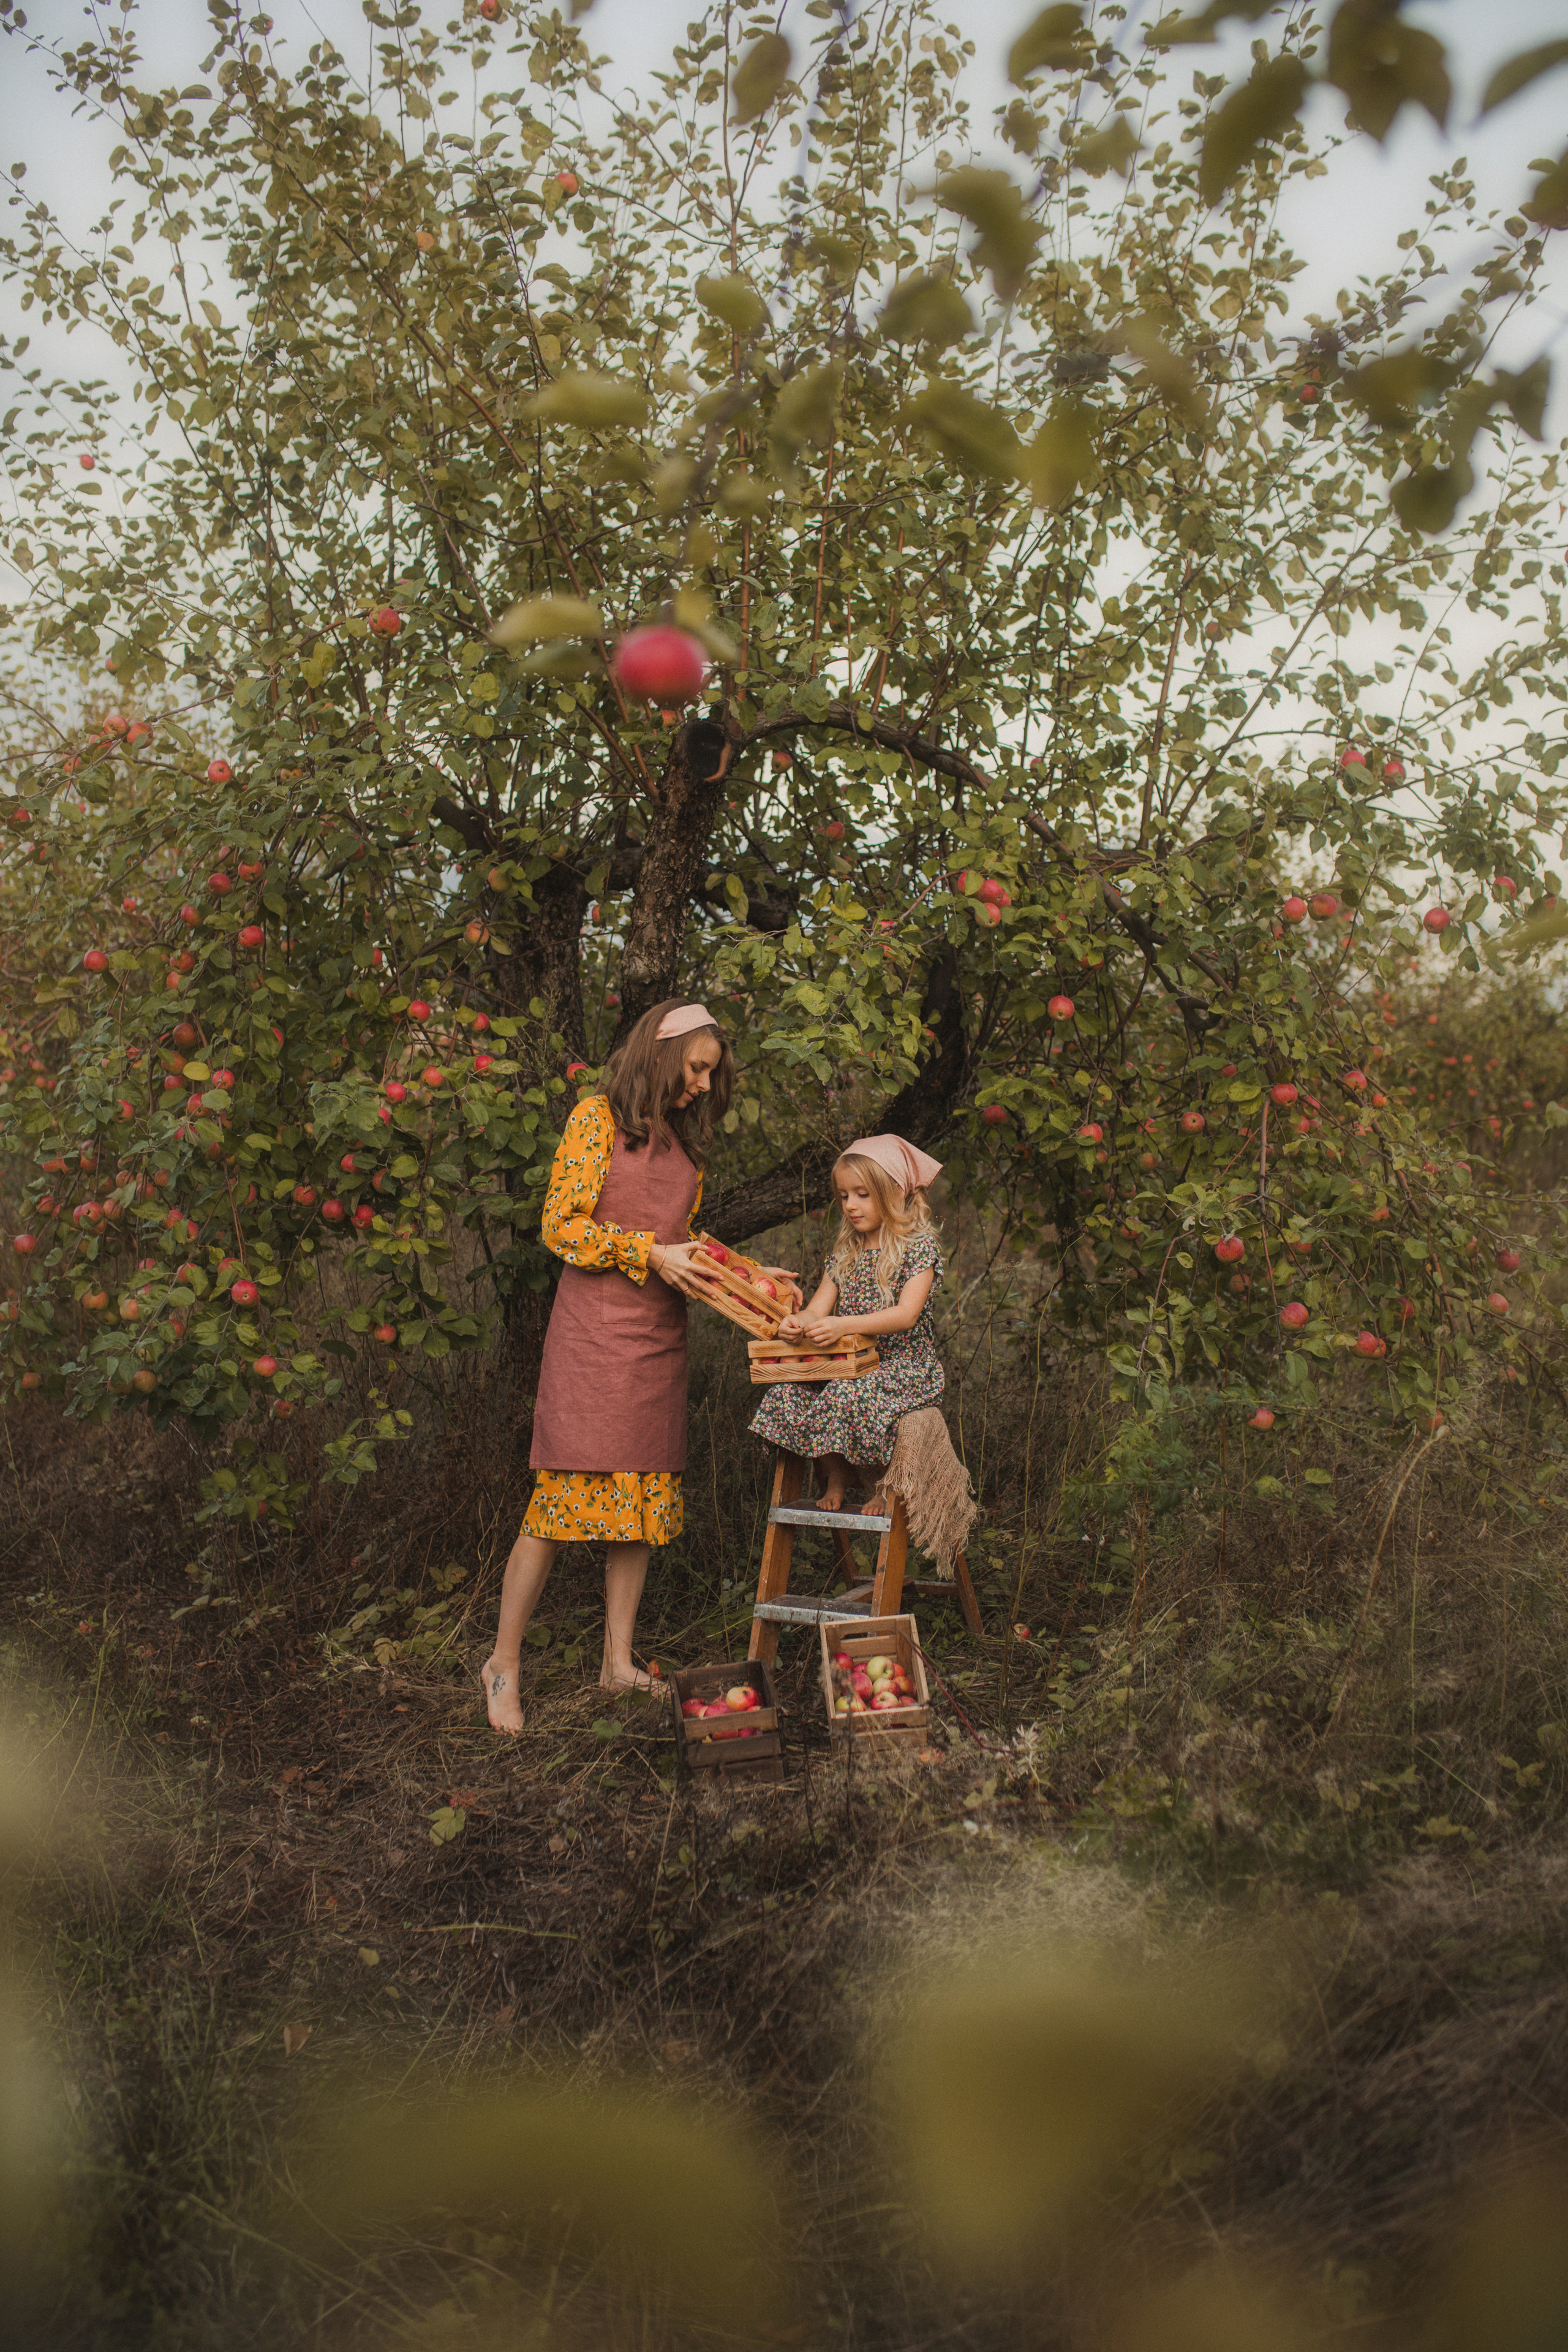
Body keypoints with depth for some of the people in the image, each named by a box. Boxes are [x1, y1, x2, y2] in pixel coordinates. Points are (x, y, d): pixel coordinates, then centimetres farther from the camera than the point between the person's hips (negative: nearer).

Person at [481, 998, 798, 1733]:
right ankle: (503, 1663, 2)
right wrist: (650, 1254, -13)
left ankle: (619, 1661, 14)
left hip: (659, 1336, 7)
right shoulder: (597, 1119, -3)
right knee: (566, 1496, -9)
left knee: (647, 1500, 5)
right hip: (594, 1327, -7)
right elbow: (560, 1226, -9)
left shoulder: (683, 1139, 17)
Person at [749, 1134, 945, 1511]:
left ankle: (881, 1482, -11)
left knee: (848, 1397, -36)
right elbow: (818, 1310, 7)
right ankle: (835, 1476, -3)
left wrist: (844, 1326, -31)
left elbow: (906, 1315, -18)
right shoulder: (845, 1252, 16)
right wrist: (798, 1321, -19)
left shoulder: (919, 1246, -5)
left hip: (904, 1363, -6)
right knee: (786, 1391, -19)